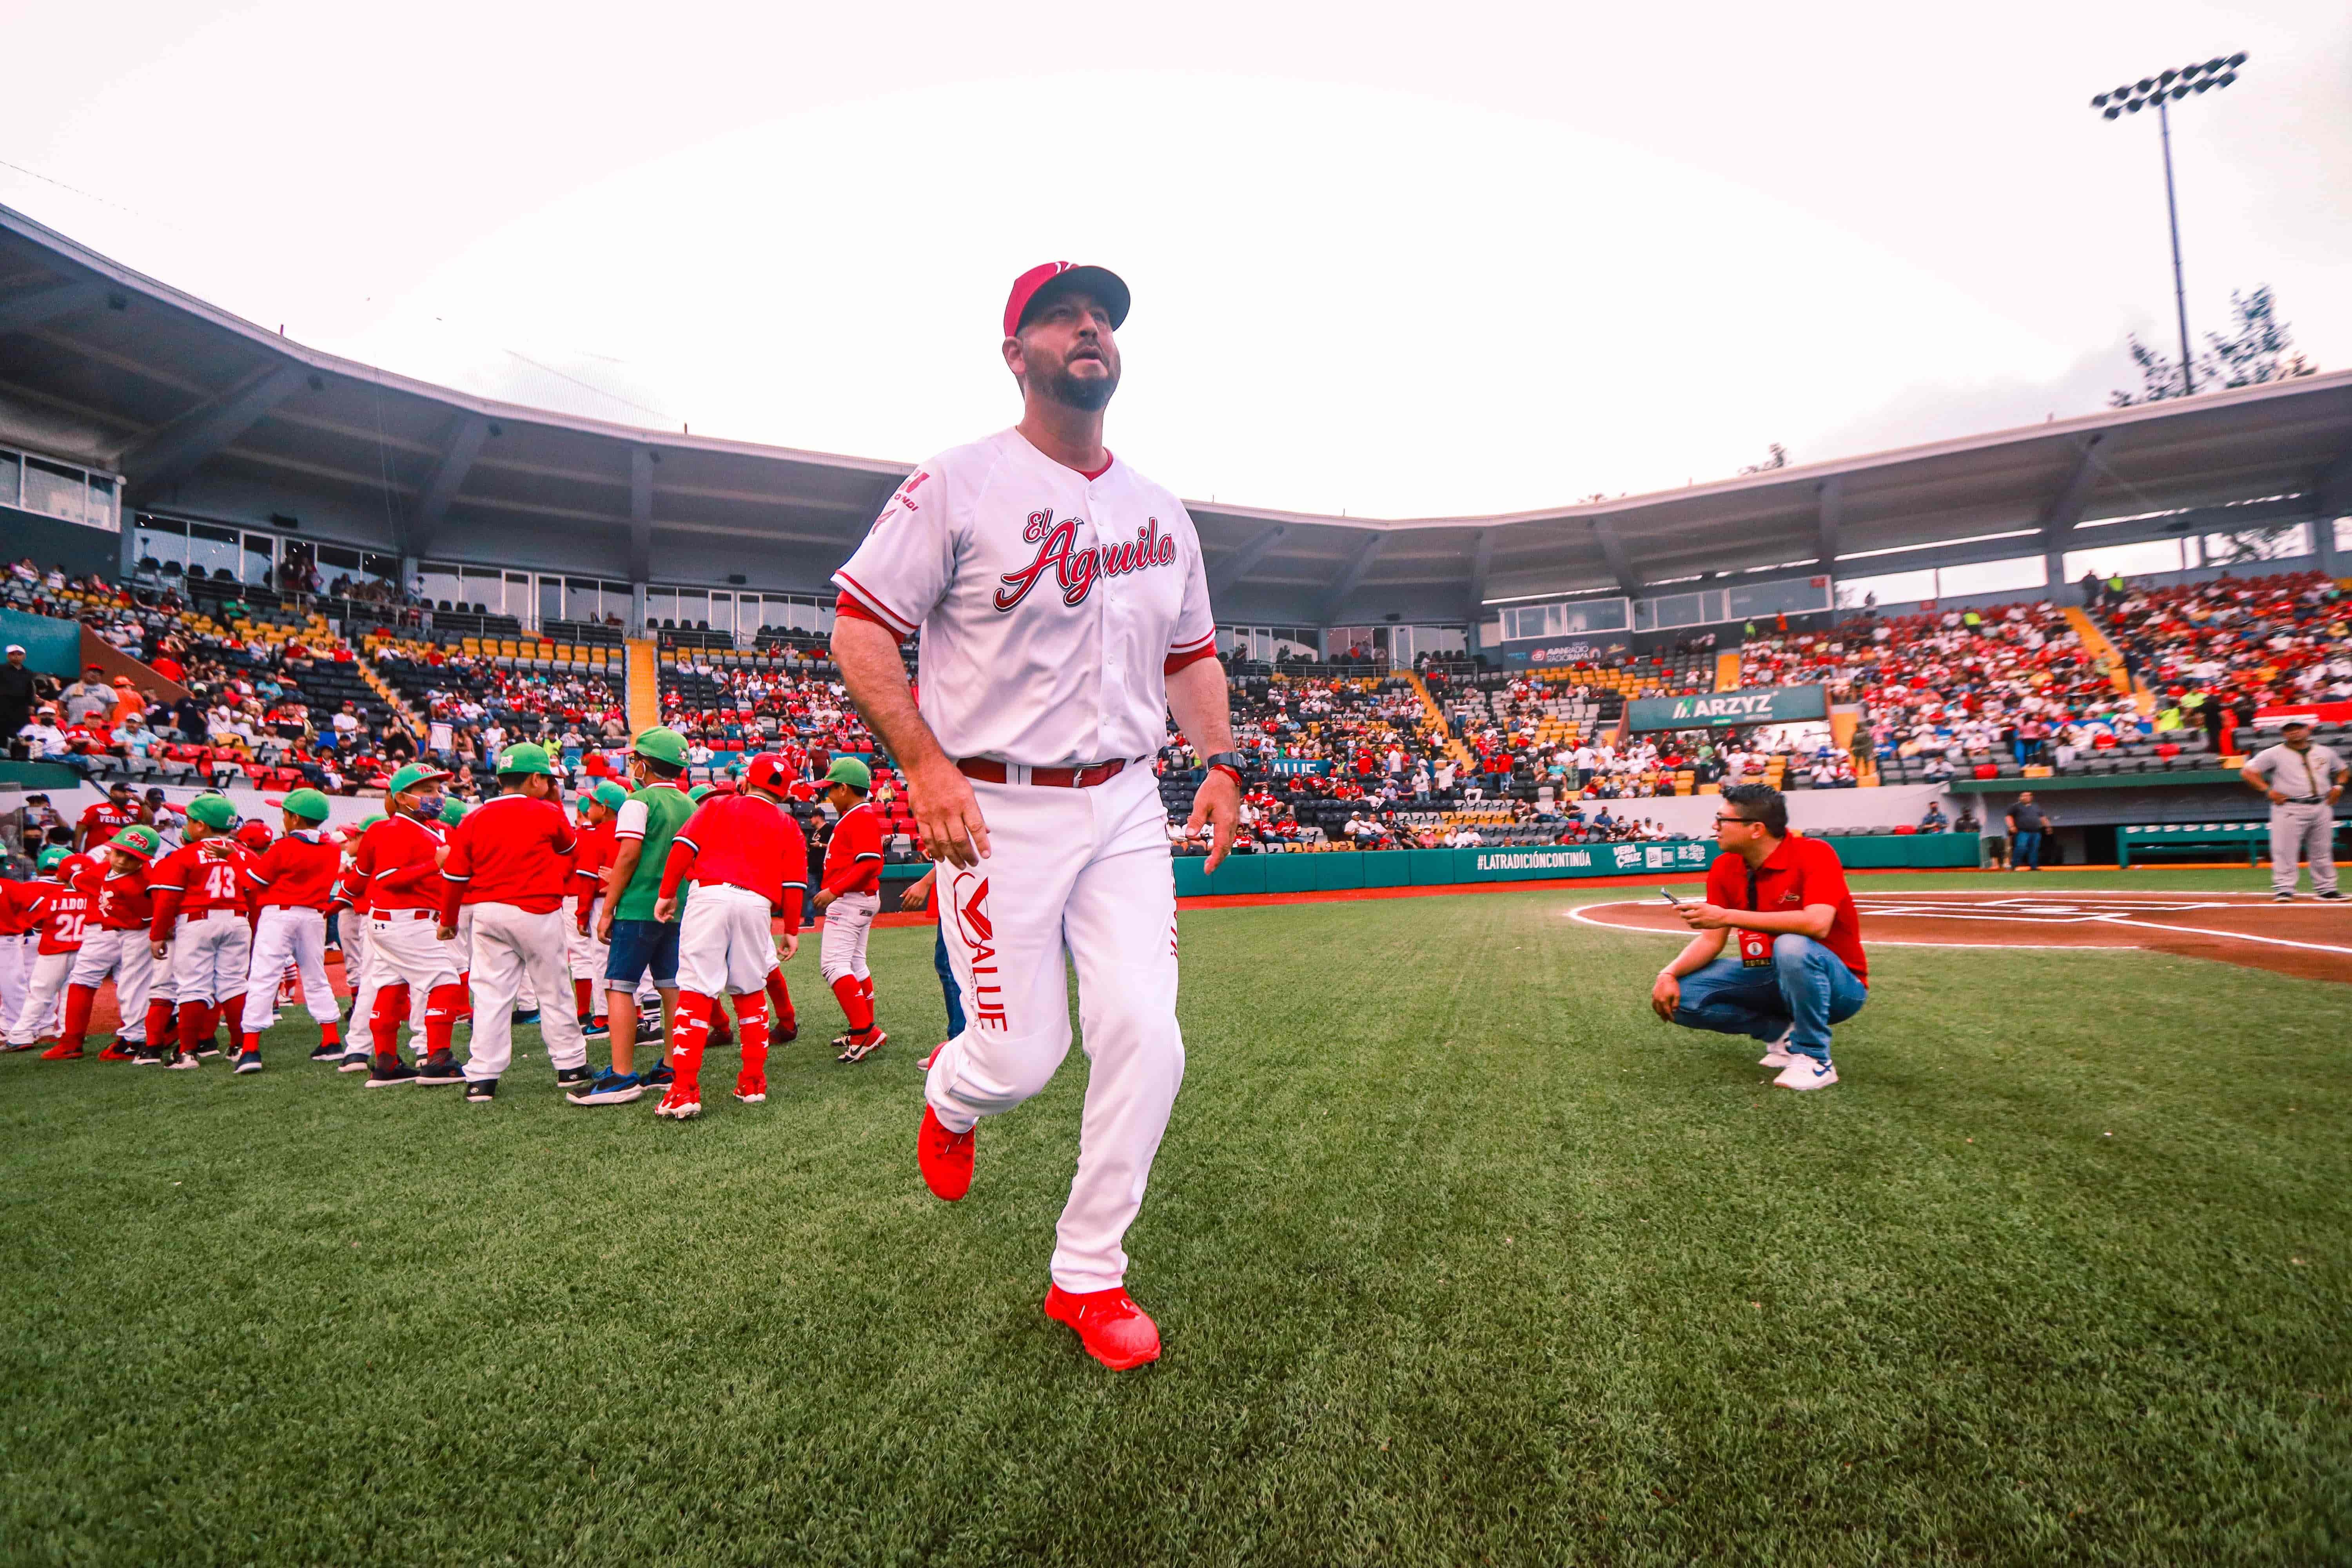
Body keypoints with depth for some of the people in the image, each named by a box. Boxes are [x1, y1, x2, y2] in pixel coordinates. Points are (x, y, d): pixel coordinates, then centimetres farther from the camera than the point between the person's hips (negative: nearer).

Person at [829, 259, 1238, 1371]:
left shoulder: (1163, 514, 14)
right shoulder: (959, 484, -4)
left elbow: (1192, 653, 21)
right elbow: (859, 626, -6)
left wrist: (1218, 760, 7)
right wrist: (924, 764, -17)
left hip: (1126, 808, 5)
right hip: (995, 810, -4)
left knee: (1146, 1039, -4)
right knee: (1022, 1055, -1)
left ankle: (1088, 1277, 17)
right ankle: (949, 1099, 39)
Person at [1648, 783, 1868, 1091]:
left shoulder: (1814, 854, -21)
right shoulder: (1724, 868, -4)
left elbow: (1817, 924, -38)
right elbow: (1710, 940, -4)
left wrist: (1727, 916, -39)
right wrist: (1669, 974, -22)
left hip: (1838, 985, -5)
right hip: (1773, 978, 6)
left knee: (1792, 946, -39)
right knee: (1682, 995, -14)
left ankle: (1814, 1058, -18)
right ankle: (1784, 1032, 2)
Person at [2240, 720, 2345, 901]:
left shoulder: (2326, 752, 13)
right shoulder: (2274, 754, -2)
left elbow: (2342, 770, 27)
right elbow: (2247, 772, -6)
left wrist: (2338, 786, 8)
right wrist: (2268, 790, -12)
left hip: (2322, 808, 5)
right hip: (2289, 809, -5)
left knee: (2323, 851, 11)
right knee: (2285, 851, -8)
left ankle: (2326, 888, 20)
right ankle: (2284, 889, -5)